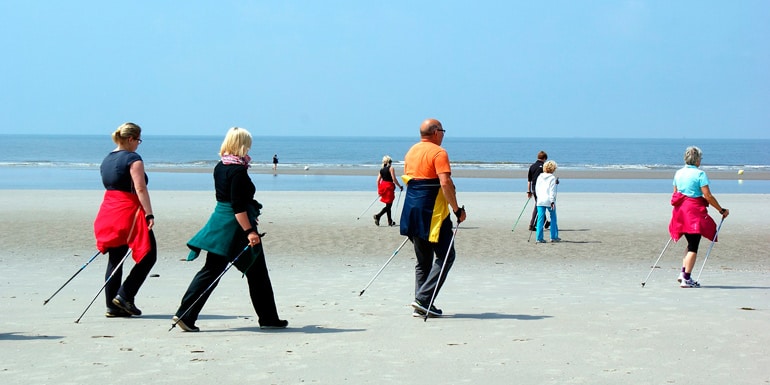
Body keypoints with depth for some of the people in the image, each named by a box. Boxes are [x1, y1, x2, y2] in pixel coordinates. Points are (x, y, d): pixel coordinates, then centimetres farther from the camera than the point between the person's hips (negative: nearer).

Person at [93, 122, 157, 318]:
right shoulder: (133, 159, -9)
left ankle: (112, 306, 8)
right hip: (129, 212, -8)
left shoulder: (106, 160, 16)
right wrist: (149, 214, -20)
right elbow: (140, 189, -17)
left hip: (108, 211, 8)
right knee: (148, 255, 1)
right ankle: (124, 296, -6)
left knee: (115, 260, 11)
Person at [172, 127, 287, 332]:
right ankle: (268, 318, 16)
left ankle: (185, 314, -3)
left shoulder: (219, 167, 8)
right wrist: (249, 231, -23)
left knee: (211, 271, 6)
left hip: (219, 220, 8)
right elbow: (238, 206, -22)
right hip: (236, 225, -8)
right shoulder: (238, 171, -17)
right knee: (257, 273, 6)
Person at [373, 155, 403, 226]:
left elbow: (378, 180, 11)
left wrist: (379, 190, 19)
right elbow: (394, 179, -12)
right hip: (389, 186, -7)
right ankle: (378, 215, -23)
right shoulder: (391, 168, -6)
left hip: (382, 186, 7)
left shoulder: (381, 170, 12)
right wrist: (400, 186, -2)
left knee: (388, 205, 15)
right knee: (389, 205, -5)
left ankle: (390, 221, 19)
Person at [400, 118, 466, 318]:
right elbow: (445, 183, -20)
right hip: (433, 212, -8)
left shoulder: (411, 152, 15)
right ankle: (423, 299, -11)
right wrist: (457, 209, -15)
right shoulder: (438, 153, -10)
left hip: (412, 211, 8)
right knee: (445, 256, -1)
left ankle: (421, 306, 9)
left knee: (423, 260, 14)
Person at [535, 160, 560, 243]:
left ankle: (539, 238, -2)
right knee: (553, 218, 11)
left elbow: (536, 189, 13)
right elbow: (552, 191, -10)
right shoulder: (552, 178, -5)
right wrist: (552, 201, -11)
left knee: (540, 219, 3)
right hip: (549, 201, -4)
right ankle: (554, 237, 15)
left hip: (540, 201, 4)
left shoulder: (539, 177, 9)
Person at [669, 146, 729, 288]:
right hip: (695, 211, -7)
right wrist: (722, 210, -5)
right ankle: (686, 279, -5)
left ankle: (683, 272, 9)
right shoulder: (700, 174, -10)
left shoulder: (678, 173, 10)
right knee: (693, 246, -2)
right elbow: (708, 196, -13)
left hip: (680, 211, 7)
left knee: (691, 244, 19)